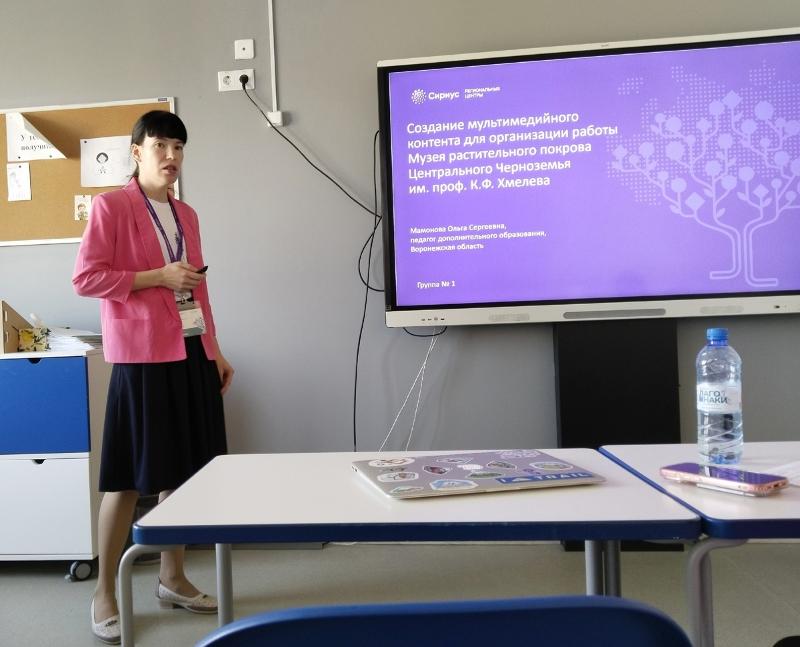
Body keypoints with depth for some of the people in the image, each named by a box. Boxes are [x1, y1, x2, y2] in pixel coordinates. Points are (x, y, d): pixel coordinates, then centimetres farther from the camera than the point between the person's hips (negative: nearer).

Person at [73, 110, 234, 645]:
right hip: (142, 355, -6)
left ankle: (172, 579, 25)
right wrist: (157, 276, -15)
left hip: (191, 351, 7)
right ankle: (104, 593, 15)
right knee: (129, 479, 0)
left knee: (182, 470, 11)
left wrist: (215, 350, 15)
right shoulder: (111, 206, -4)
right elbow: (85, 278, -10)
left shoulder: (187, 215, 16)